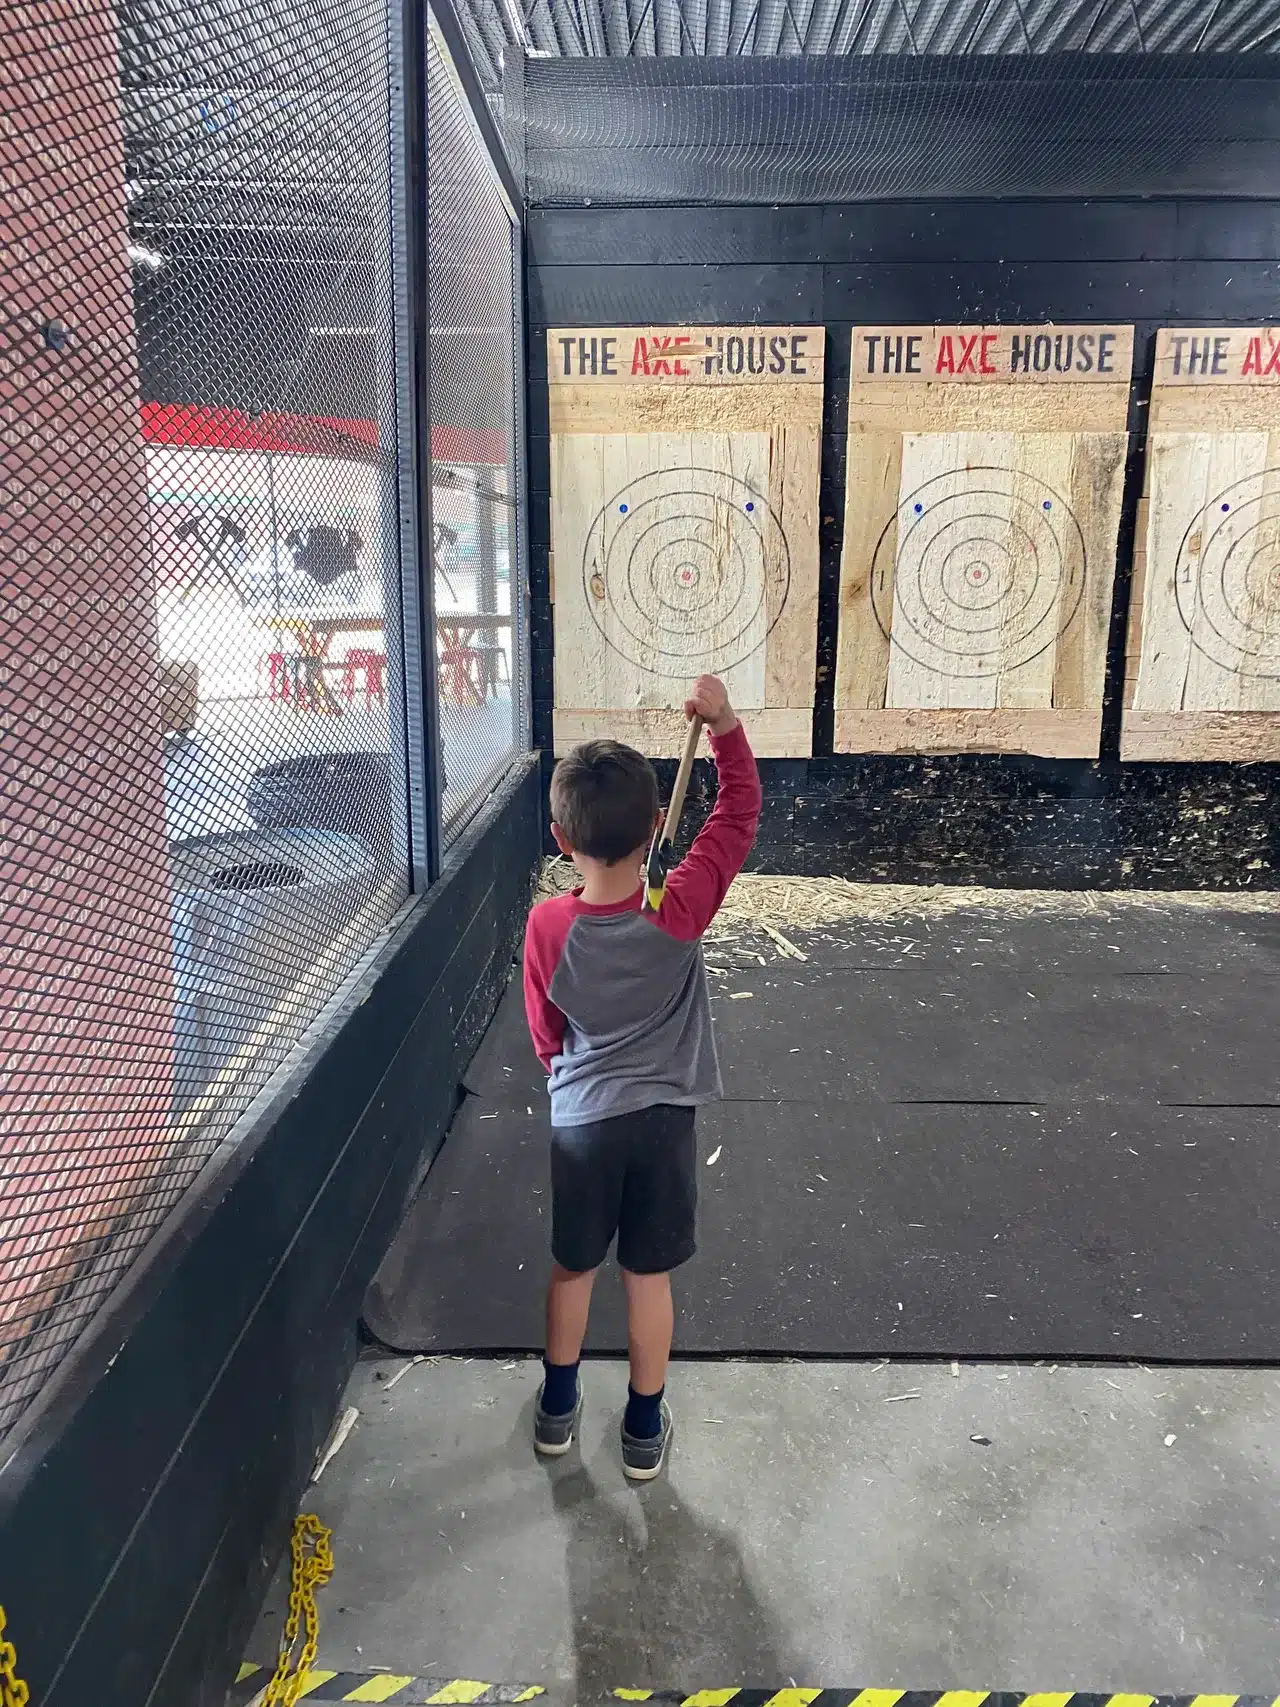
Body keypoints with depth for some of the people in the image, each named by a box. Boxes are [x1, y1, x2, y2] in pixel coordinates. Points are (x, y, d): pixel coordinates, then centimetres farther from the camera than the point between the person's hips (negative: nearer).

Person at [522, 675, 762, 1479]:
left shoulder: (547, 926, -17)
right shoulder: (682, 909, -21)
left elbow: (546, 1037, -2)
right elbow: (741, 812, -9)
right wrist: (725, 726, -12)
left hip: (580, 1120, 1)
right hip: (663, 1117, 0)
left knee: (573, 1267, 21)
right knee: (650, 1276, 16)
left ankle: (558, 1406, 40)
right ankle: (645, 1427, 31)